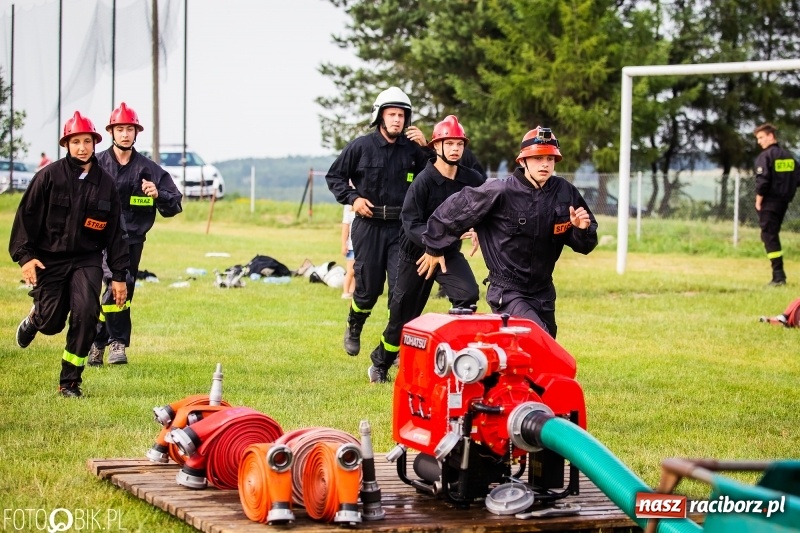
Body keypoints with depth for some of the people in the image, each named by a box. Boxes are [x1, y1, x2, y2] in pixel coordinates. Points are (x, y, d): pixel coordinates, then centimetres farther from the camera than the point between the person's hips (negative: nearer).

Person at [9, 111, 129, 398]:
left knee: (86, 313, -18)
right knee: (51, 323, -2)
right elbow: (26, 216, -3)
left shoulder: (105, 183, 3)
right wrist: (24, 255, -12)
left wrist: (119, 275, 6)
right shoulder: (49, 175, -5)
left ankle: (70, 382, -5)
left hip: (87, 260, 2)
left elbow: (115, 232, 8)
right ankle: (34, 318, 38)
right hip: (49, 259, -1)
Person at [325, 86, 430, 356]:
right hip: (369, 226, -1)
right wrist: (352, 198, -6)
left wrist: (426, 148, -12)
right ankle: (353, 329, 36)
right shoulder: (361, 146, -2)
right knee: (368, 288, 8)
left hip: (402, 228, 1)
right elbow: (334, 176, 7)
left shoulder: (412, 148, 2)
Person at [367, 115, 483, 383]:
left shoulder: (472, 180, -8)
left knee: (468, 295, -24)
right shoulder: (423, 182, -20)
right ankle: (380, 364, 29)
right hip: (416, 253, -3)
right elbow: (412, 227, -24)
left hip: (450, 253, 3)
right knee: (403, 314, 6)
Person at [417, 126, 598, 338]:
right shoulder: (501, 192, -18)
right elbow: (452, 211, -6)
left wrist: (582, 229, -17)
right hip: (508, 293, -6)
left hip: (544, 292, 6)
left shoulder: (566, 193, -4)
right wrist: (434, 248, 6)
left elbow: (584, 245, 6)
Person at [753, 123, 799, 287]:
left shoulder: (765, 156, -11)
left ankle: (778, 276, -14)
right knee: (773, 235, 16)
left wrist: (758, 200, -9)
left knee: (769, 237, -6)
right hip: (784, 202, 7)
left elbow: (762, 181, -18)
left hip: (769, 203, -7)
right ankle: (778, 274, 14)